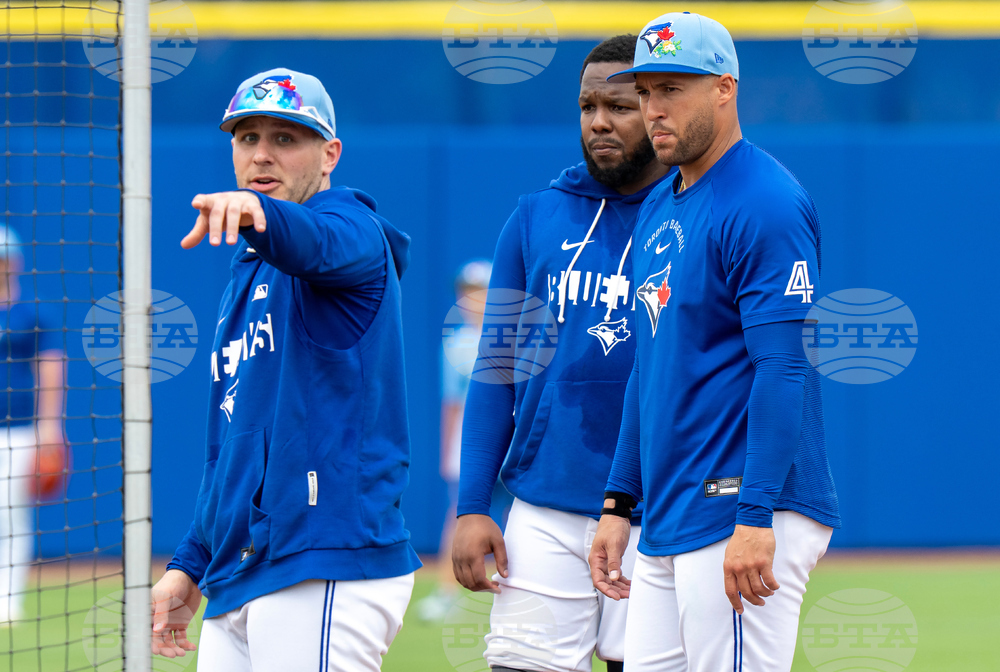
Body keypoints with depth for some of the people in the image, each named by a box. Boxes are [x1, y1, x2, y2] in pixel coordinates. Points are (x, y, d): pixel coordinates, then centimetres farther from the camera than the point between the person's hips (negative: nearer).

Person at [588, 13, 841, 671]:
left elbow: (785, 369, -18)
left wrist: (756, 519, -24)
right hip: (668, 522, 9)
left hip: (739, 516, -9)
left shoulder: (765, 204, -11)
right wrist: (619, 503, 20)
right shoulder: (658, 209, 18)